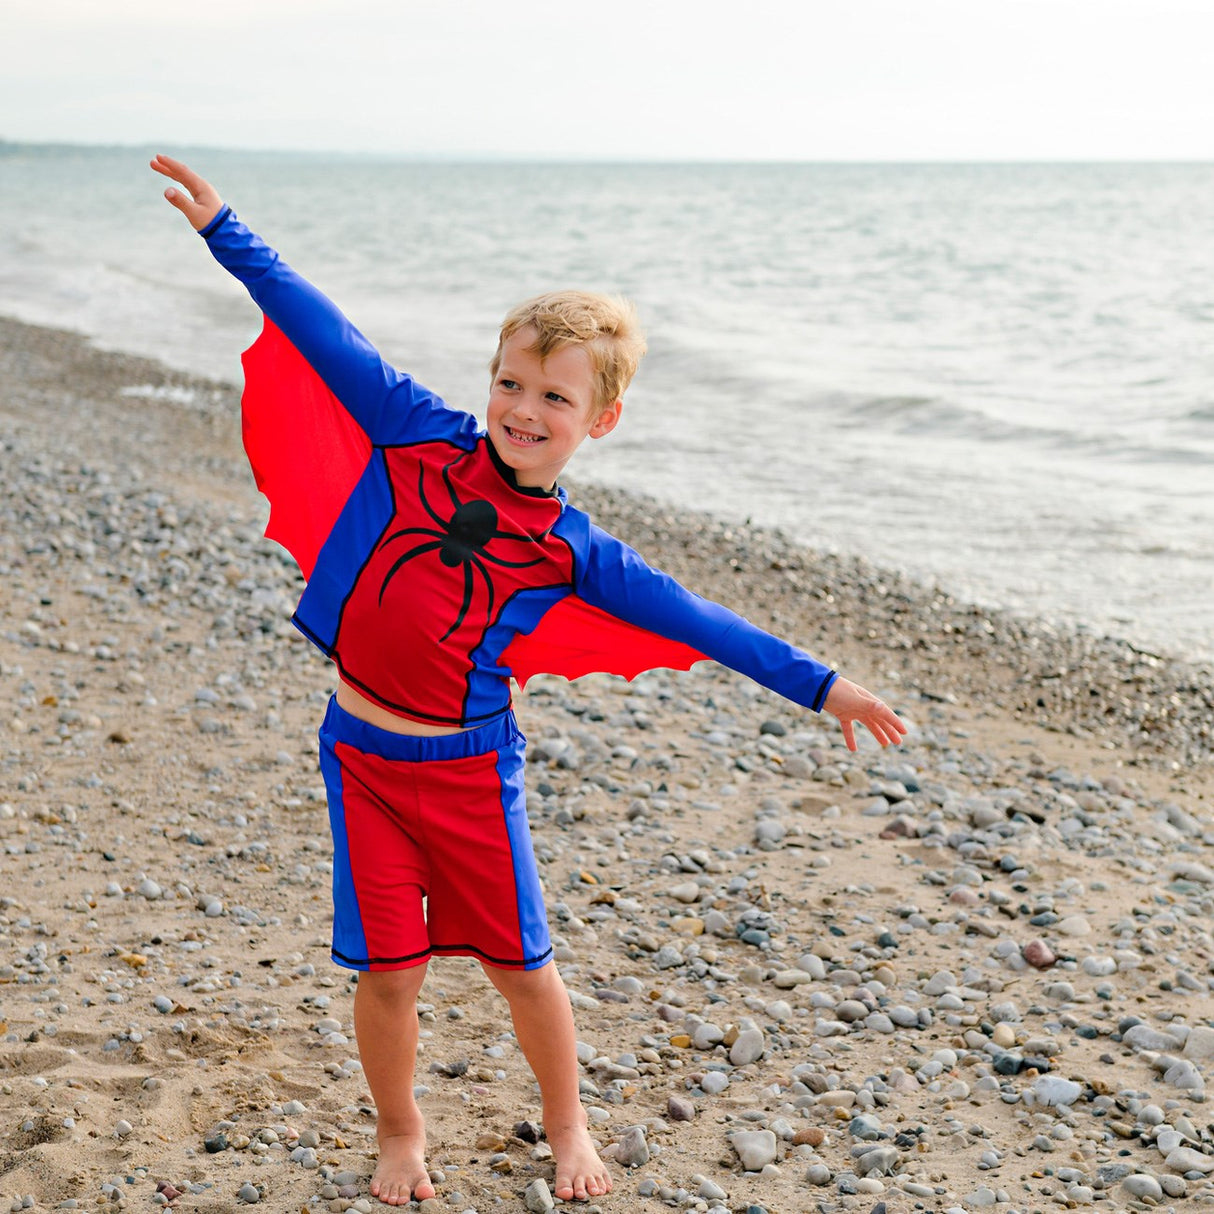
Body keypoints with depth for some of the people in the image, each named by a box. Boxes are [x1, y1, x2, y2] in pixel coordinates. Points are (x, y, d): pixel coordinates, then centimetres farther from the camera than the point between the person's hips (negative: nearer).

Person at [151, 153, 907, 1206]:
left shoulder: (572, 555, -3)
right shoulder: (427, 440, -3)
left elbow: (695, 620, -3)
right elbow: (330, 340, -1)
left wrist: (819, 686, -7)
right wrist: (226, 232, 0)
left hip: (468, 766, 0)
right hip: (363, 753, 0)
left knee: (520, 963, 8)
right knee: (390, 970, 4)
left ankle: (567, 1125, 33)